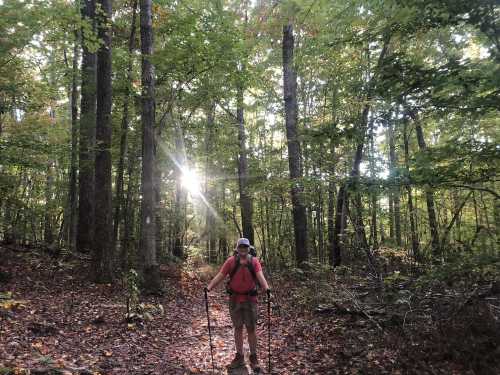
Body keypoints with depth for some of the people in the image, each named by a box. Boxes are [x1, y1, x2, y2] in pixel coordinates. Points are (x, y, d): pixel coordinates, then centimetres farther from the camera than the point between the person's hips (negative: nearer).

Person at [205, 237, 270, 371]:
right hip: (234, 300, 1)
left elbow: (260, 276, -16)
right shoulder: (231, 261, -1)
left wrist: (267, 289, -33)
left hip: (250, 299, -1)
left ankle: (253, 358, 20)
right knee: (238, 328, 12)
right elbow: (220, 276, -4)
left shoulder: (254, 261, -3)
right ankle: (239, 357, 26)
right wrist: (209, 287, -17)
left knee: (251, 329, 5)